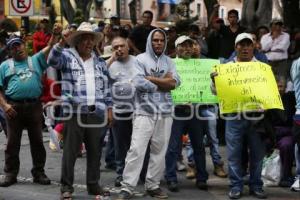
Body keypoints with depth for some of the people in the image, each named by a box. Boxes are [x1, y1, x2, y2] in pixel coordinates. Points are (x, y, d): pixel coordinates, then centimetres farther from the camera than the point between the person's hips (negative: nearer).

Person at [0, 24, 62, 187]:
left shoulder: (36, 60, 11)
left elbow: (49, 48, -2)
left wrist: (55, 34, -21)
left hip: (34, 105, 0)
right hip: (14, 107, 0)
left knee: (37, 141, 6)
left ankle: (39, 172, 16)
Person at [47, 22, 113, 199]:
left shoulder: (100, 62, 17)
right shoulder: (67, 56, 5)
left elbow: (106, 87, 17)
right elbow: (53, 60, -16)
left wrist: (109, 108, 11)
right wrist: (62, 43, -31)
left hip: (97, 113, 4)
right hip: (74, 112, -4)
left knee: (95, 151, 9)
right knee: (70, 151, 0)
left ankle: (93, 184, 21)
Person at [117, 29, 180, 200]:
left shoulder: (169, 61, 13)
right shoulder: (141, 59, 1)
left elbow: (175, 83, -3)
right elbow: (138, 83, -14)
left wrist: (150, 78, -8)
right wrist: (163, 82, -6)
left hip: (165, 112, 4)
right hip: (144, 112, -4)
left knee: (159, 151, 7)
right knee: (137, 150, -8)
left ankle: (153, 185, 17)